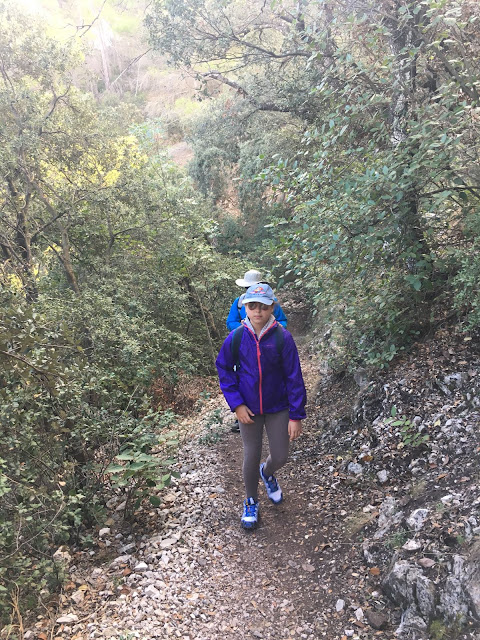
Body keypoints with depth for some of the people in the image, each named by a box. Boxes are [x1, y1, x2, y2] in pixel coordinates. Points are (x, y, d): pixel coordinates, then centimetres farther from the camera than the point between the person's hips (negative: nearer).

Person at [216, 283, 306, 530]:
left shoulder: (283, 338, -16)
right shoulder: (236, 338, -12)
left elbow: (294, 378, -10)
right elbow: (224, 369, 0)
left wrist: (296, 416, -9)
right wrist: (237, 404, -8)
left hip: (278, 408, 0)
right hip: (249, 409, 1)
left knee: (280, 456, 9)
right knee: (251, 457, 10)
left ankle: (267, 473, 47)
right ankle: (251, 501, 37)